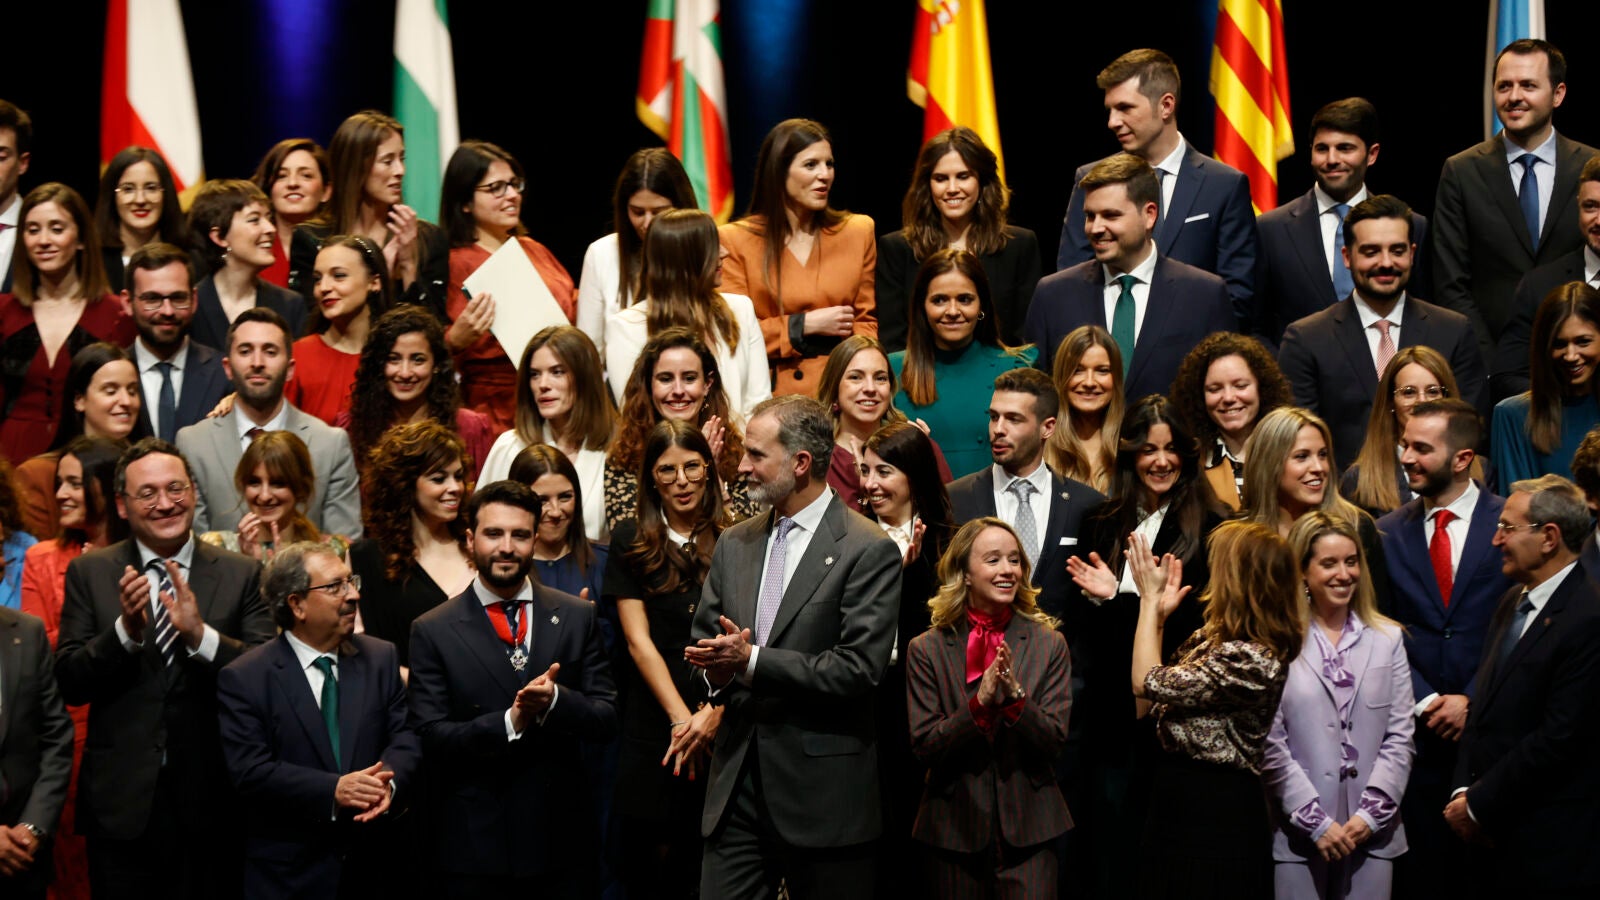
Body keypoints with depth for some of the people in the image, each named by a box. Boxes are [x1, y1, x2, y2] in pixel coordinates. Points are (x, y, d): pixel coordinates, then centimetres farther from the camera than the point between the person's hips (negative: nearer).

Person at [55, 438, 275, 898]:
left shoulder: (241, 574, 1)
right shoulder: (90, 573, 3)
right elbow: (69, 683, -2)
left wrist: (200, 635, -23)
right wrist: (125, 630, -18)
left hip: (211, 808, 0)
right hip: (121, 806, 0)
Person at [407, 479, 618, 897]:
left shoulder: (577, 617, 5)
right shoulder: (433, 632, -2)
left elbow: (606, 721, 1)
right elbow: (431, 737, -8)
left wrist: (555, 700, -19)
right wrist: (509, 722, -22)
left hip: (562, 839, 2)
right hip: (473, 844, -2)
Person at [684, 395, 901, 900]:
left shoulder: (869, 551, -8)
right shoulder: (734, 544, 13)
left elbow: (858, 668, -16)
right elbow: (702, 639, 17)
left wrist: (751, 660, -16)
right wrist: (717, 670, -7)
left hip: (823, 788, -5)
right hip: (738, 779, 5)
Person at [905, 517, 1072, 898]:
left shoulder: (1048, 644, 2)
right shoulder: (927, 649, 0)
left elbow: (1055, 741, -3)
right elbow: (923, 745, -6)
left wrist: (1016, 695, -19)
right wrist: (979, 702, -19)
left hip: (1027, 831, 0)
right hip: (954, 830, 0)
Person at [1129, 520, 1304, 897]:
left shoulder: (1252, 660, -20)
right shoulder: (1212, 638, 8)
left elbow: (1147, 685, -19)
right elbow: (1149, 704, 10)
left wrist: (1150, 600, -9)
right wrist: (1158, 614, 9)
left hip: (1215, 814, -9)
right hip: (1181, 807, 9)